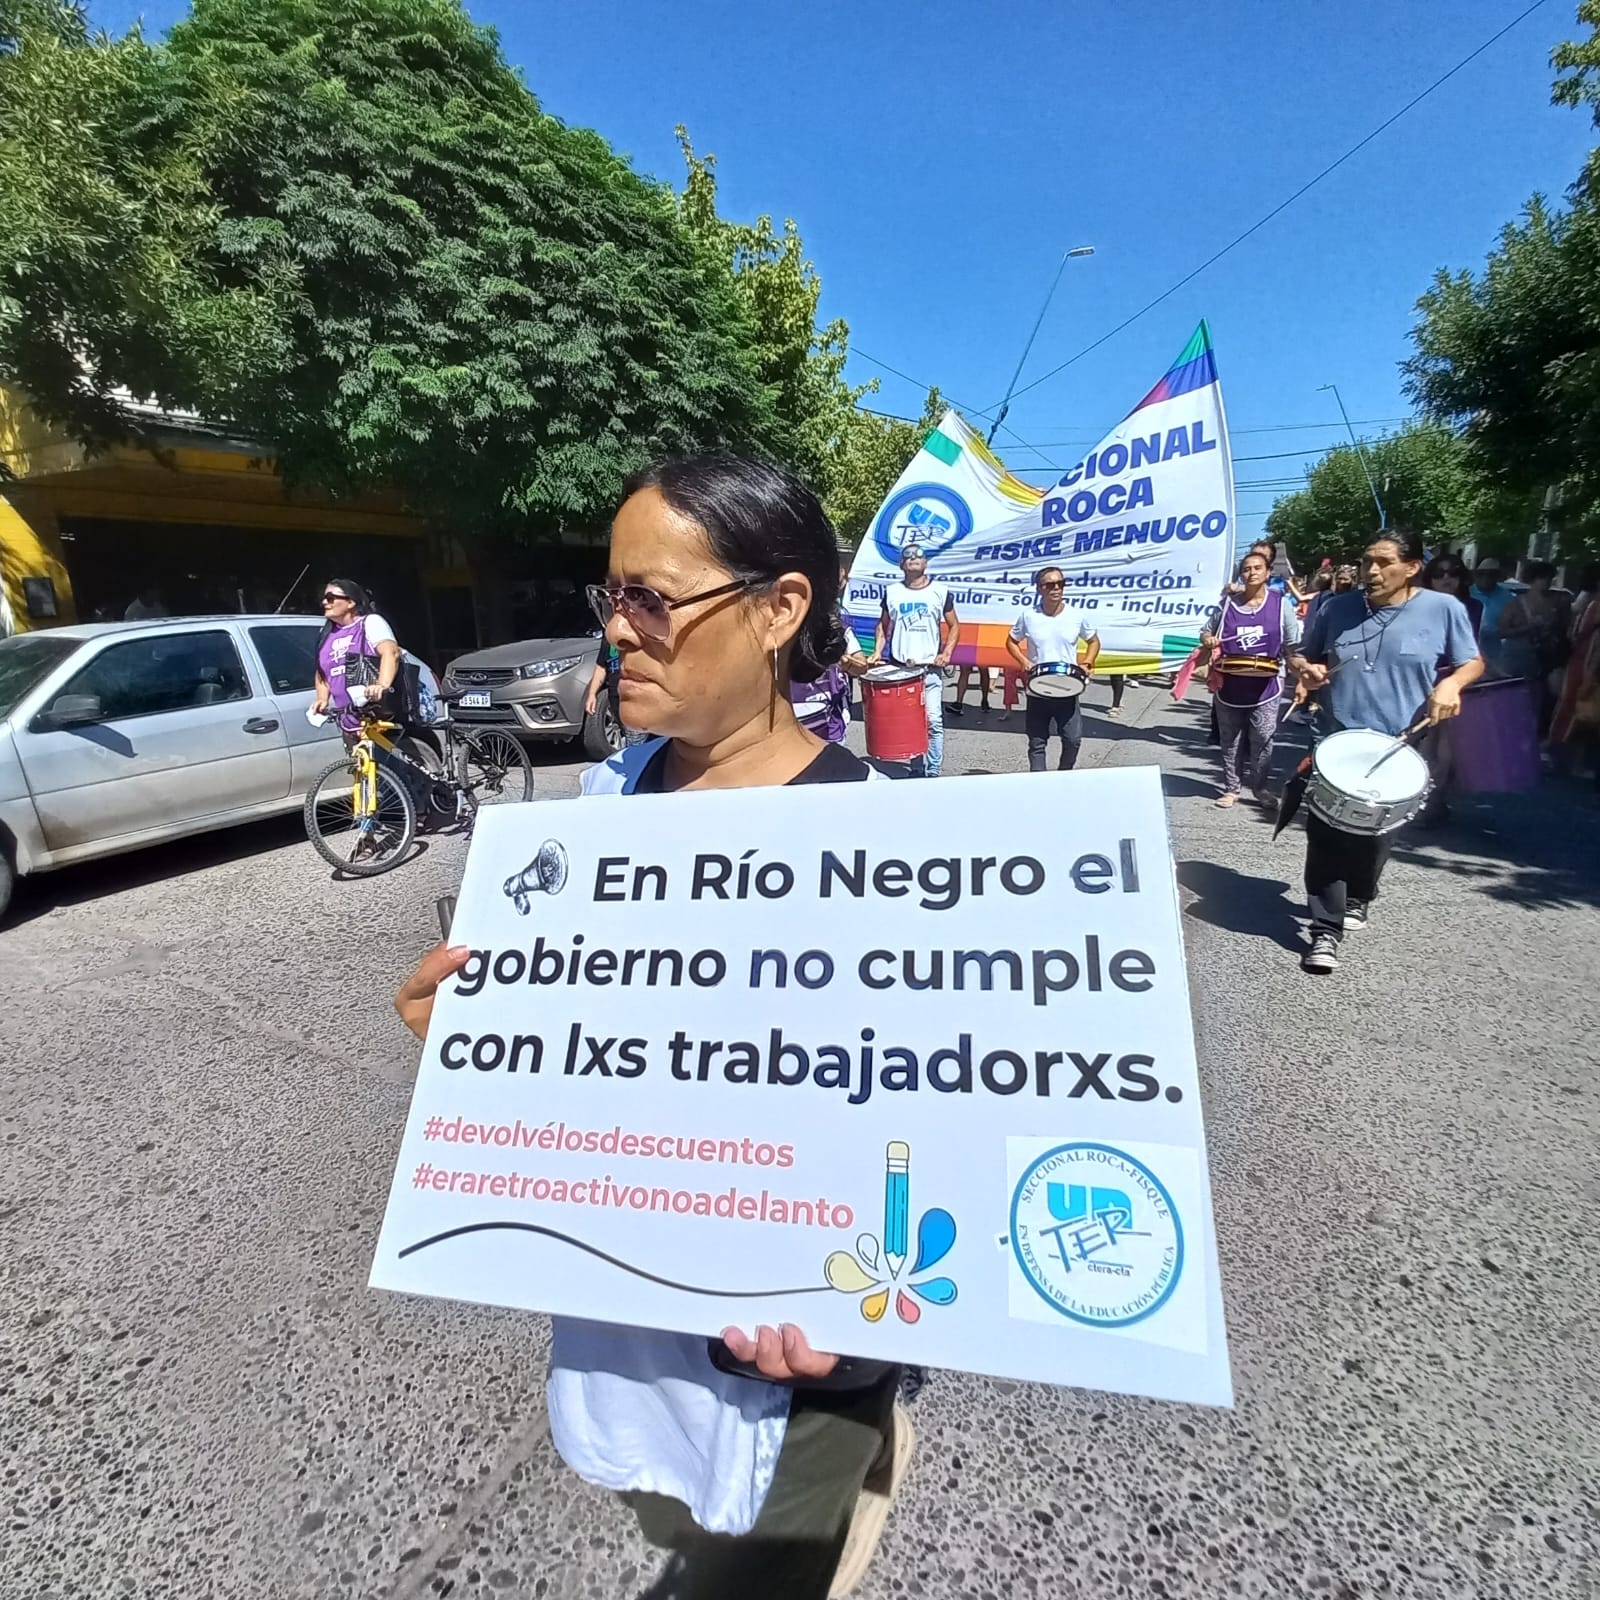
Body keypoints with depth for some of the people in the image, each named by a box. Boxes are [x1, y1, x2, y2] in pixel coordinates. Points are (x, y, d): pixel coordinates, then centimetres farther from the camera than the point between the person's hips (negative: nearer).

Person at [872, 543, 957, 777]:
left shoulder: (940, 591, 4)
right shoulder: (892, 592, 7)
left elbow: (953, 626, 10)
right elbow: (883, 625, 17)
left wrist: (946, 654, -3)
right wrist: (877, 651, 2)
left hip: (931, 668, -1)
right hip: (899, 667, 1)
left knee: (933, 721, -5)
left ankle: (933, 772, 4)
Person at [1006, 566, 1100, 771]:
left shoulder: (1077, 616, -1)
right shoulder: (1028, 617, -3)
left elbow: (1094, 641, 13)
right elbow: (1011, 642, 10)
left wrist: (1086, 664, -3)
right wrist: (1024, 661, -7)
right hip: (1037, 691, 0)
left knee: (1073, 739, 1)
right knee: (1037, 742, 4)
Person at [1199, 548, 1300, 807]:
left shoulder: (1281, 603, 0)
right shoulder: (1227, 604, 5)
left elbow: (1293, 645, 1)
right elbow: (1205, 632, 14)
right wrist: (1208, 639, -9)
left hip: (1265, 686, -2)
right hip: (1230, 685, 2)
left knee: (1263, 740, -1)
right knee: (1230, 741, 8)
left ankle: (1260, 786, 13)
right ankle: (1230, 788, 17)